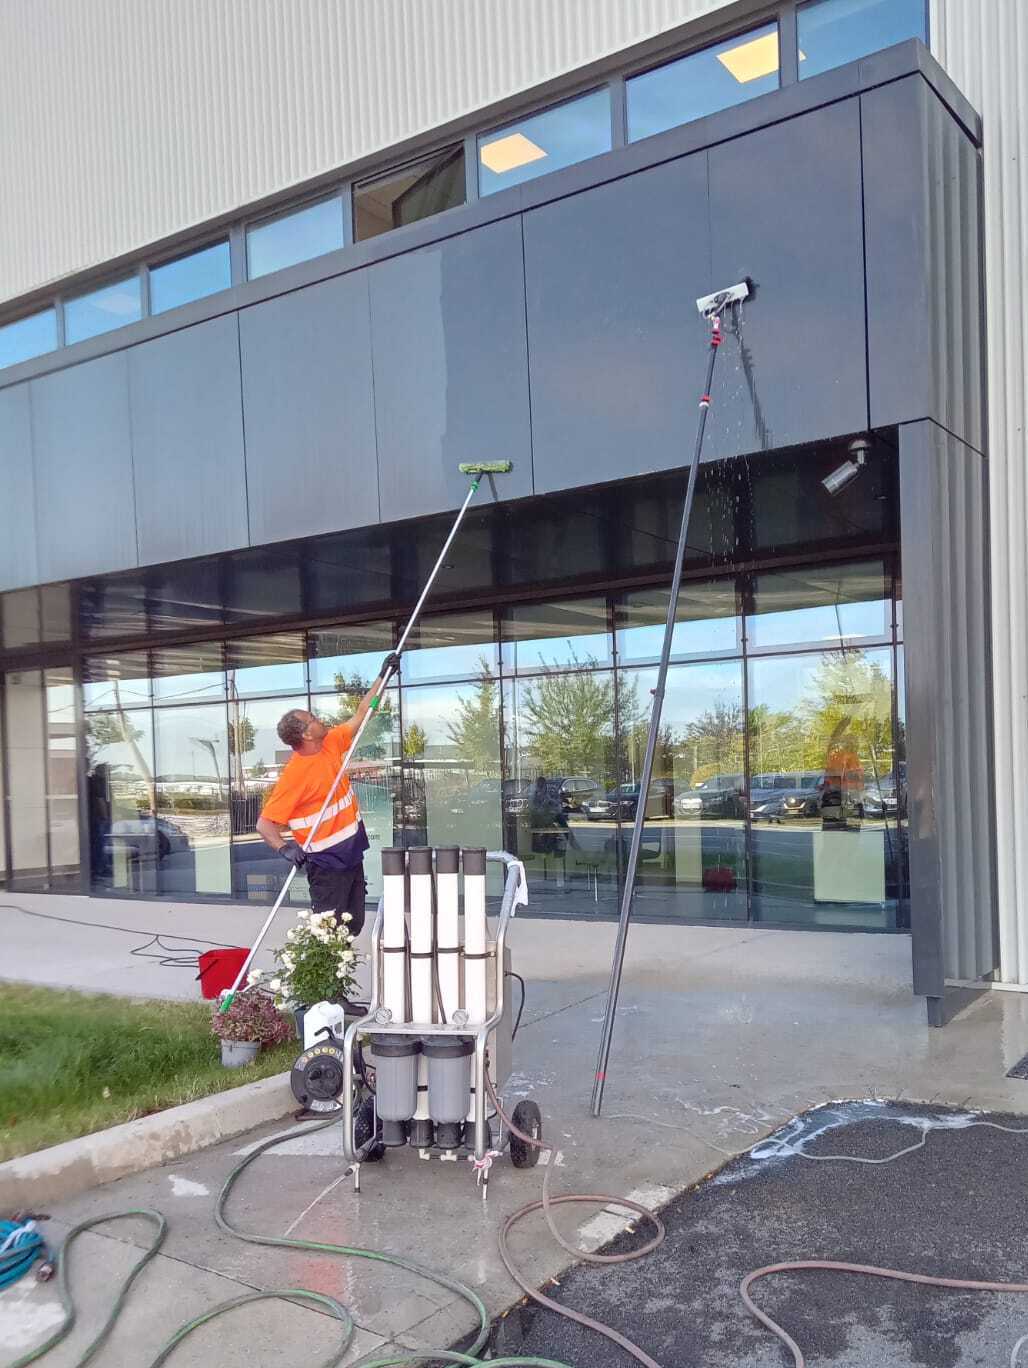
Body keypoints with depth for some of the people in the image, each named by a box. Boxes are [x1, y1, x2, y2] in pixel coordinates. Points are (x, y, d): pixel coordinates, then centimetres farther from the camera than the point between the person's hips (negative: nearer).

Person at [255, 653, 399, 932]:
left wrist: (382, 677, 15)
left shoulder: (331, 744, 1)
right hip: (326, 864, -8)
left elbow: (360, 716, 15)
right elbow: (264, 823, -20)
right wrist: (284, 848, -38)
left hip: (352, 855, 8)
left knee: (353, 925, 15)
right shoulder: (294, 773, -21)